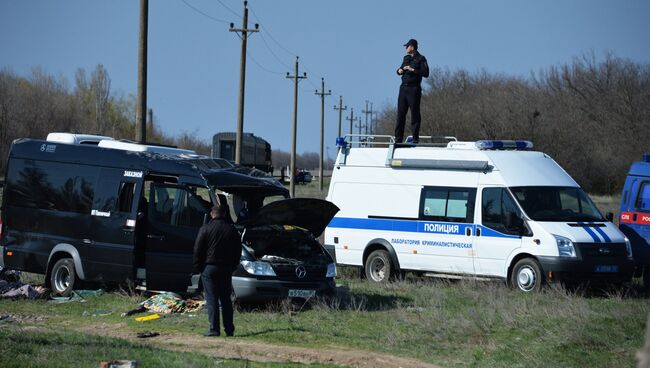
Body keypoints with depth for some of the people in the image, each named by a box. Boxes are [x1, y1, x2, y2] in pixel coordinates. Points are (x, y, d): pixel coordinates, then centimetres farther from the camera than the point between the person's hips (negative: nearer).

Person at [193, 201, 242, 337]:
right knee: (226, 299, 11)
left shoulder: (205, 229, -5)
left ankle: (214, 329, -10)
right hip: (226, 269, 4)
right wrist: (232, 266, 19)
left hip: (209, 268, -4)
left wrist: (198, 267, 3)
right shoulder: (232, 230, 7)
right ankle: (229, 329, 10)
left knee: (212, 299, -4)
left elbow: (198, 250, -6)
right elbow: (238, 251, 12)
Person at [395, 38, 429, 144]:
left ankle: (415, 138, -2)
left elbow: (425, 73, -11)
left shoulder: (420, 59, -3)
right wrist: (400, 70, 4)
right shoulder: (406, 58, 18)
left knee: (415, 113, -5)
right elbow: (400, 70, 27)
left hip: (414, 89, -7)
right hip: (403, 88, 7)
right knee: (400, 113, 3)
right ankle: (398, 138, 6)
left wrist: (413, 70, -16)